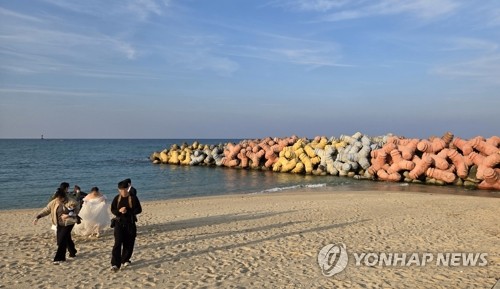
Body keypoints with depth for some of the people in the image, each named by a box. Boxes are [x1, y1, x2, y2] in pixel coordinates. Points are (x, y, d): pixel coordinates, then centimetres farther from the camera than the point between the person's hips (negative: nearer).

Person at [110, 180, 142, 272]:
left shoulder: (133, 198, -3)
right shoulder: (117, 198, 3)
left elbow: (139, 210, -5)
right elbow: (112, 210, 5)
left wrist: (127, 211, -18)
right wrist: (119, 211, -17)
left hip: (130, 223, 0)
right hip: (119, 223, 0)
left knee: (129, 243, 6)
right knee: (118, 243, -10)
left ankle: (125, 260, 25)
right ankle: (115, 264, -10)